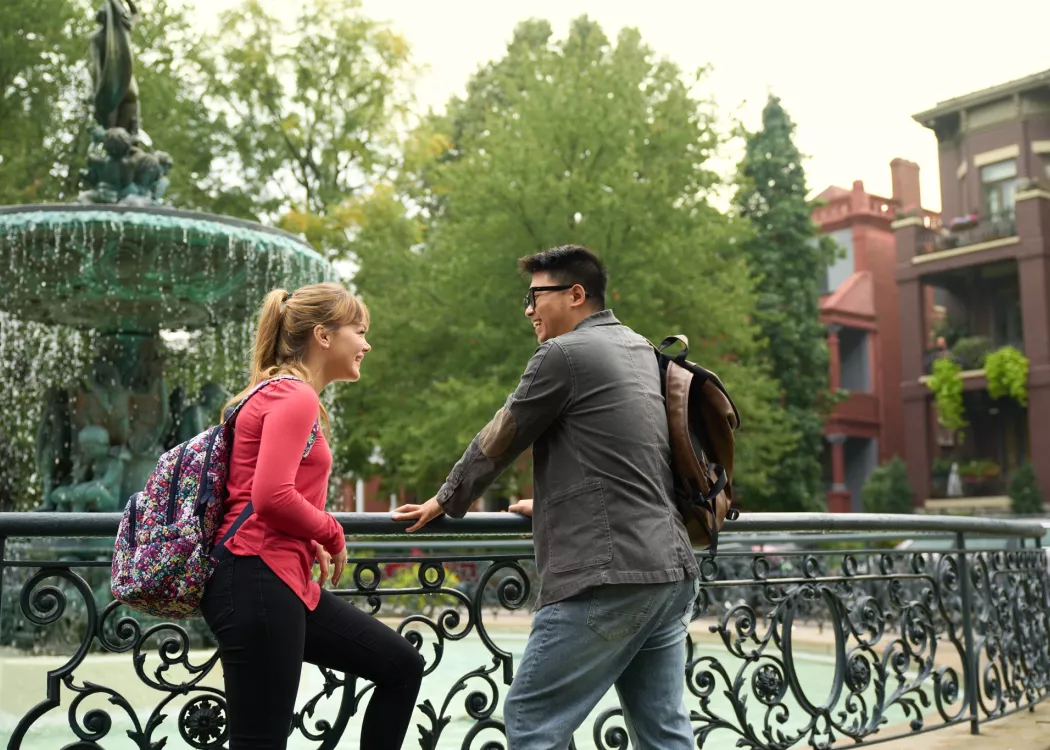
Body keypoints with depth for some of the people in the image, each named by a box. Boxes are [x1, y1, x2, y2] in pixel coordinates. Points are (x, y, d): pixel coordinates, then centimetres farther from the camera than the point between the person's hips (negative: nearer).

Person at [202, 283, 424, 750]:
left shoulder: (285, 395, 19)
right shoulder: (295, 397, -12)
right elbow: (272, 496, -24)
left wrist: (313, 544, 7)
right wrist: (331, 536, -7)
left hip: (285, 581, 10)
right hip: (257, 582, -10)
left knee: (401, 666, 13)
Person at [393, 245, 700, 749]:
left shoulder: (563, 354, -7)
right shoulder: (640, 351, 18)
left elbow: (498, 442, 2)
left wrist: (445, 503, 17)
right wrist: (550, 504, 40)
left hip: (608, 578, -9)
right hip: (672, 572, 9)